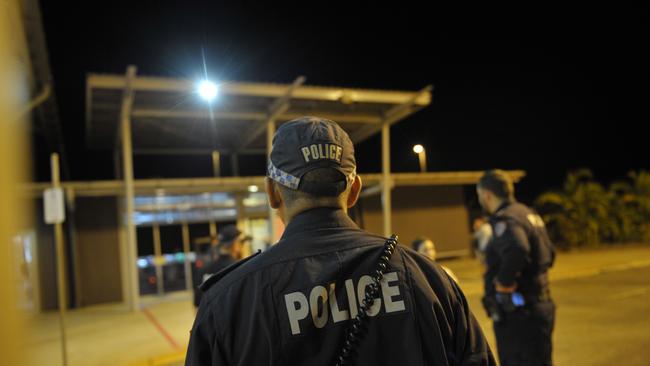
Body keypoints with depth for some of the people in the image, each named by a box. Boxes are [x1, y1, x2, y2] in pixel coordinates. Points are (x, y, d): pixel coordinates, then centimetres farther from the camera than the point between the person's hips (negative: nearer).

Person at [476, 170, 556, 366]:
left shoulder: (504, 219, -18)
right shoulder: (529, 214, 12)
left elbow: (517, 250, -39)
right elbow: (548, 254, 22)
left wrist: (502, 282, -24)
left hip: (518, 314, -10)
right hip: (539, 306, 10)